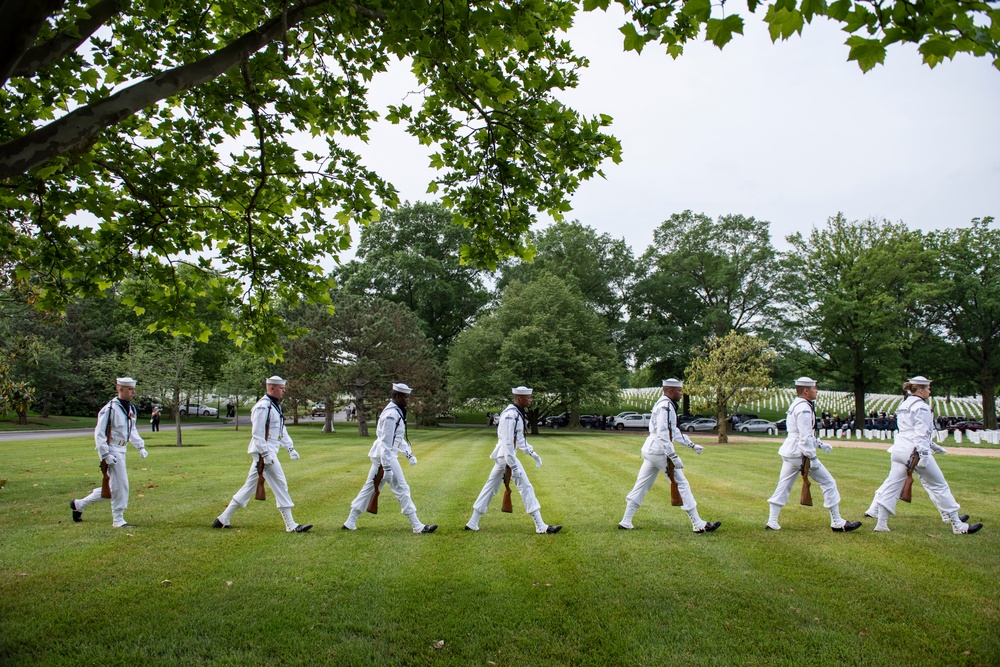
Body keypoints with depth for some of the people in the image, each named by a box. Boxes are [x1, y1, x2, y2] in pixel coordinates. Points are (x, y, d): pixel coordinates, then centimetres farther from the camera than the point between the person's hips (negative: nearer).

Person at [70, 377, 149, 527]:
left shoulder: (131, 409, 11)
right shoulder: (110, 409, -16)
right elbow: (99, 433, -17)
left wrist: (140, 447, 11)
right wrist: (106, 455, -20)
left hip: (121, 452, 9)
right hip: (112, 452, -9)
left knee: (111, 488, 17)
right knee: (121, 486, -5)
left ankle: (78, 505, 33)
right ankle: (118, 521, 7)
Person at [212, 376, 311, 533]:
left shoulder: (276, 406, 16)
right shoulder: (262, 407, -16)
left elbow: (282, 430, 22)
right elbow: (257, 434, -20)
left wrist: (290, 448, 13)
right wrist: (266, 455, -22)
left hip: (269, 451, 10)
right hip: (263, 451, -10)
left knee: (250, 485, 14)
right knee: (280, 485, -7)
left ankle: (223, 519, 22)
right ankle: (291, 525, -2)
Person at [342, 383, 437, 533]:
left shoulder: (397, 412, 13)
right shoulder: (391, 414, -19)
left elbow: (398, 437, 22)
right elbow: (386, 442, -22)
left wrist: (409, 454, 17)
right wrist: (387, 467, -23)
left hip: (380, 456, 10)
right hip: (385, 456, -10)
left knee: (369, 487, 14)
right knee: (402, 489, -5)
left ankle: (350, 522, 22)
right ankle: (417, 526, 1)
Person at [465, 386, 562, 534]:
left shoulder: (517, 413, 11)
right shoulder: (510, 415, -21)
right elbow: (507, 443, -24)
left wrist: (532, 453, 18)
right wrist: (513, 466, -24)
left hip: (502, 456, 10)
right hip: (506, 456, -10)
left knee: (490, 487, 14)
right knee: (526, 488, -5)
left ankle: (473, 523, 21)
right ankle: (541, 527, 0)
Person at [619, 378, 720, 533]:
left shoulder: (667, 405, 19)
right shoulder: (665, 406, -15)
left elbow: (674, 431, 25)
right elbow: (662, 433, -24)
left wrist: (692, 445, 23)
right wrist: (674, 456, -25)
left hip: (649, 451, 10)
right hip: (659, 451, -10)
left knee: (641, 486, 10)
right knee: (682, 484, -3)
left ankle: (626, 523, 12)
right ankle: (699, 525, 2)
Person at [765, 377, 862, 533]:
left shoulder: (795, 405, 16)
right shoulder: (804, 408, -15)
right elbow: (805, 437, -20)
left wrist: (820, 444, 21)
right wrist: (812, 458, -20)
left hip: (788, 452, 10)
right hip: (800, 453, -10)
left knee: (783, 486, 9)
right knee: (828, 483, 2)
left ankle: (772, 523, 7)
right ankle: (837, 523, 8)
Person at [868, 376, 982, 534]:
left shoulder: (903, 405, 19)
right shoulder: (921, 407, -8)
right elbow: (921, 433, -17)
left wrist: (932, 445, 31)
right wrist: (923, 455, -22)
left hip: (898, 449, 8)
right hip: (915, 451, -8)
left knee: (892, 485, 5)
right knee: (939, 486, 4)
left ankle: (881, 523, 1)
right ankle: (958, 525, 12)